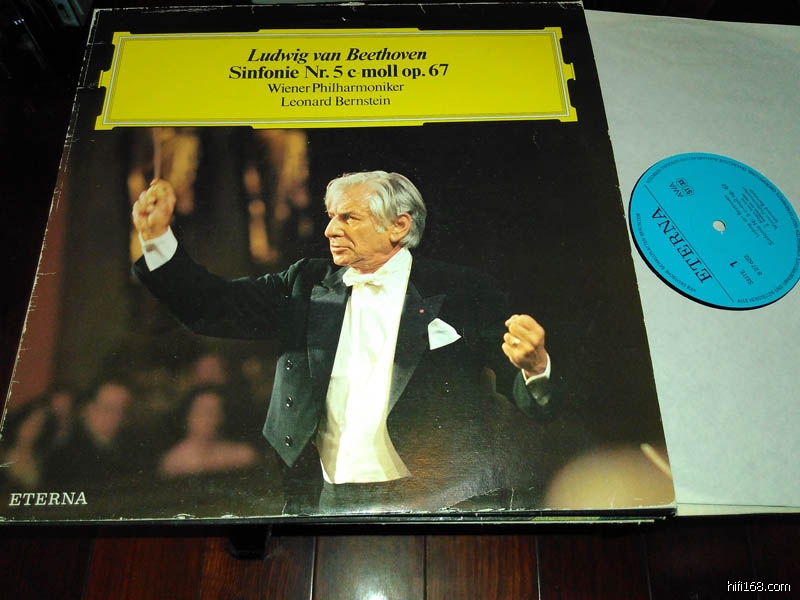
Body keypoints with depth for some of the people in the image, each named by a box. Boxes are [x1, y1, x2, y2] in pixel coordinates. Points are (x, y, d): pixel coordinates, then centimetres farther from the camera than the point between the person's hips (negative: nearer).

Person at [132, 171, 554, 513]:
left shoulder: (462, 292, 0)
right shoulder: (309, 284, 11)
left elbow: (521, 392, -2)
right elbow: (213, 308, 7)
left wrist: (534, 367, -25)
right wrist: (157, 235, -3)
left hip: (435, 502, -2)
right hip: (328, 501, 3)